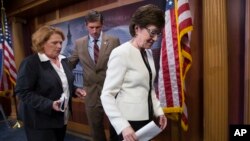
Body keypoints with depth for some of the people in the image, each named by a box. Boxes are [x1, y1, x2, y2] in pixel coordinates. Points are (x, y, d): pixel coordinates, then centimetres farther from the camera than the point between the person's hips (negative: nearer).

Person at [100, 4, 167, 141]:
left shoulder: (148, 53, 5)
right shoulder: (121, 53, -17)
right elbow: (107, 95, -18)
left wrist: (158, 111, 8)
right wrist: (123, 126, -24)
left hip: (147, 120, 7)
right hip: (128, 123, -7)